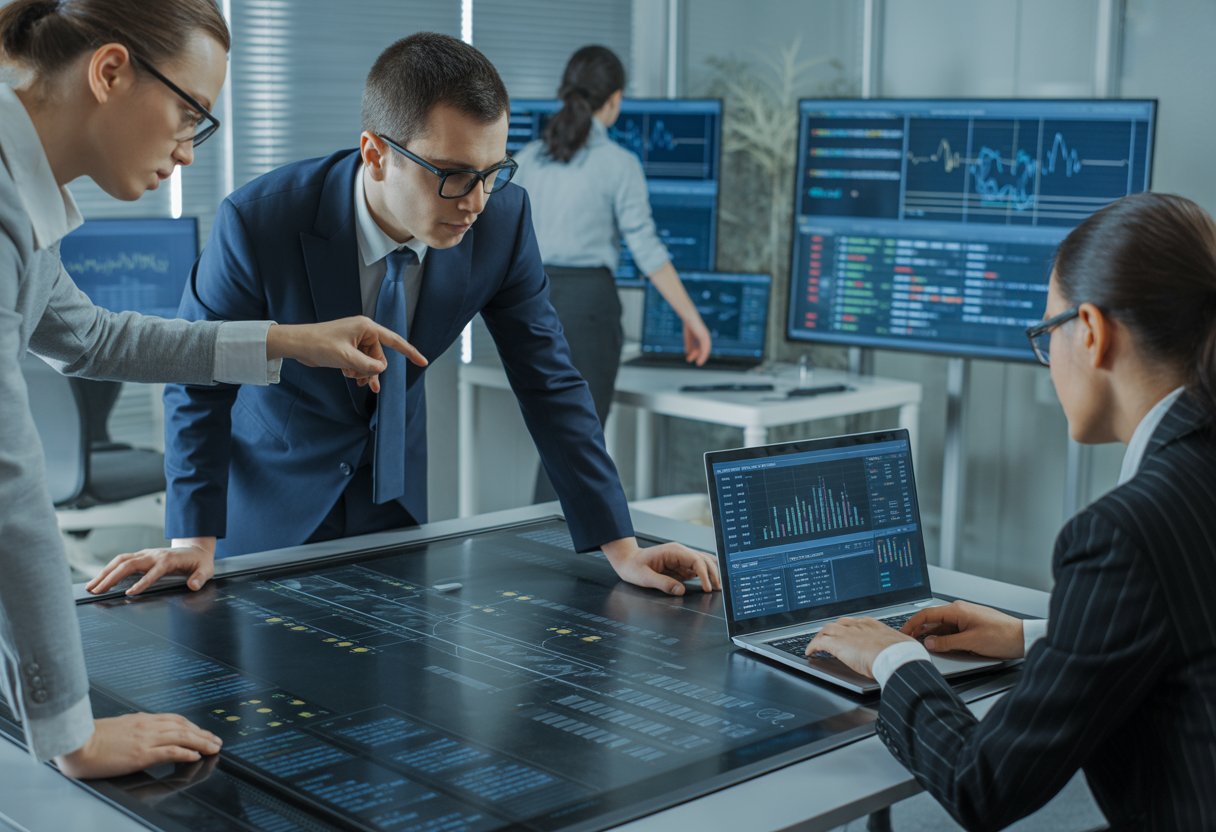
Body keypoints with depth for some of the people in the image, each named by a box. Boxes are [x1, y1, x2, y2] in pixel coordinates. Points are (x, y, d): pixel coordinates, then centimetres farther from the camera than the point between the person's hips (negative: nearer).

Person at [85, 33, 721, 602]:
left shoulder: (502, 219, -21)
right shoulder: (259, 223, -29)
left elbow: (549, 384, -13)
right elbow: (200, 386, -16)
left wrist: (619, 547, -16)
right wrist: (195, 541, -23)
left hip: (398, 497, 3)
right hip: (273, 497, -2)